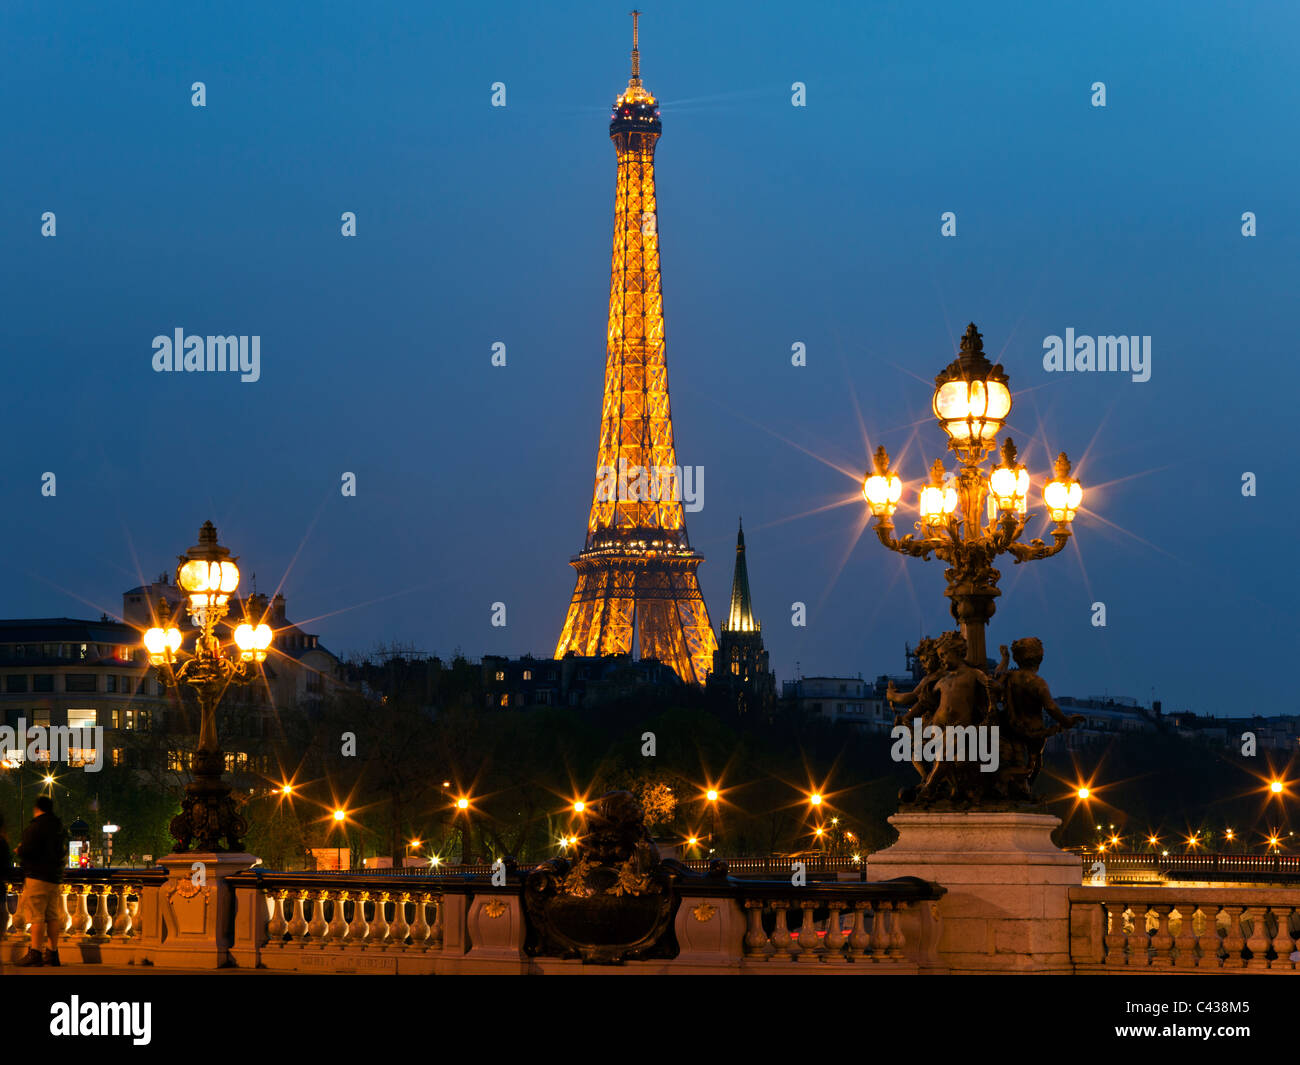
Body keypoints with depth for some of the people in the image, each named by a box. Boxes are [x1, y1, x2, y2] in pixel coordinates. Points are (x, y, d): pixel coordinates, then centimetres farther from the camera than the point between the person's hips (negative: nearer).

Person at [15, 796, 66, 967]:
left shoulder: (35, 827, -11)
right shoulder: (59, 827, 14)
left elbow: (26, 851, -17)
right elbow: (63, 850, 23)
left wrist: (19, 850, 3)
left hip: (37, 876, -8)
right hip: (55, 876, 8)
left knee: (37, 916, -11)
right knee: (52, 916, 10)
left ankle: (35, 953, -16)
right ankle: (53, 953, 11)